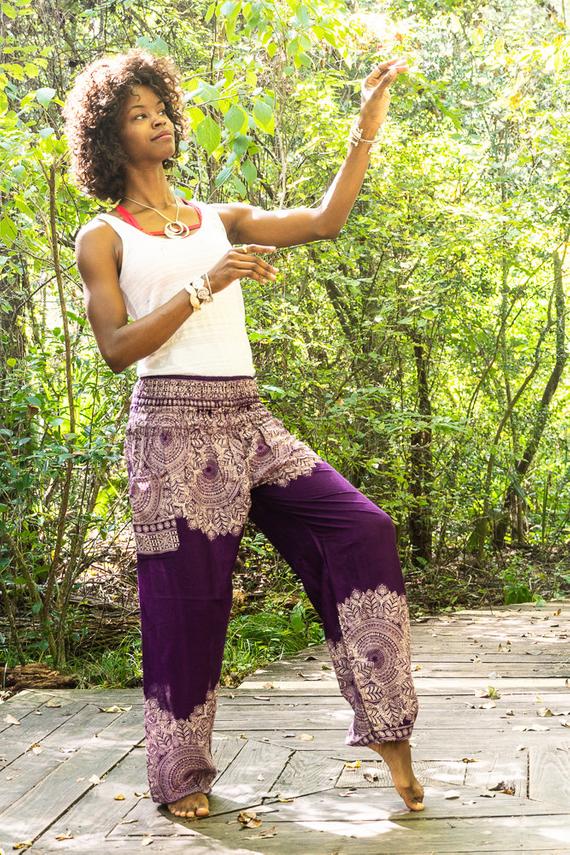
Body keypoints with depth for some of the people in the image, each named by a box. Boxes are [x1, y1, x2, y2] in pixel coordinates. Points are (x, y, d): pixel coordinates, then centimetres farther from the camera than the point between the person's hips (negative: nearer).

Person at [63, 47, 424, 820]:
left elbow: (323, 221, 6)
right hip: (174, 429, -4)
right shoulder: (103, 238, 4)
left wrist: (367, 128, 1)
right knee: (187, 603, -1)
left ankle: (387, 727, -4)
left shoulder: (220, 220, 17)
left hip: (249, 422, 4)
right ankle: (182, 774, 19)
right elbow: (117, 349, -8)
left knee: (362, 530, -11)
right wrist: (204, 286, -16)